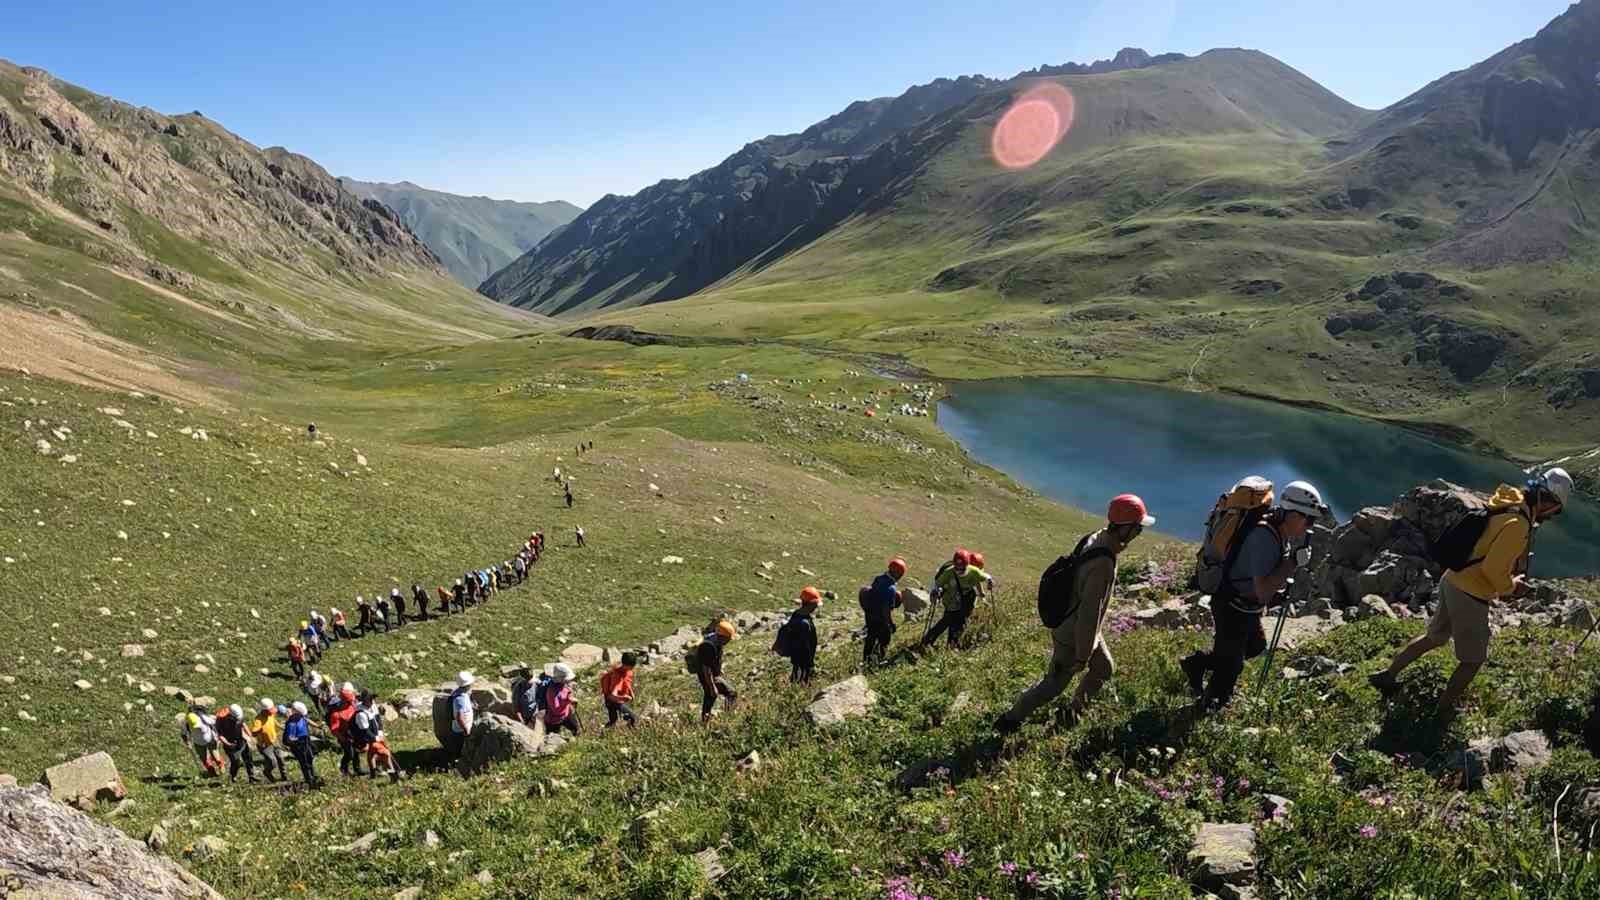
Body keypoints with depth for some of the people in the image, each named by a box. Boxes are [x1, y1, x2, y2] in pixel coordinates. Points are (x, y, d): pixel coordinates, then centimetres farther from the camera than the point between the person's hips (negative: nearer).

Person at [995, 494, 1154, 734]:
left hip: (1076, 625, 9)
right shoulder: (1103, 565, -36)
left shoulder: (1095, 539, -7)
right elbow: (1090, 614, -30)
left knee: (1104, 668, 25)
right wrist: (1082, 656, -20)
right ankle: (1009, 721, 22)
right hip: (1074, 637, -9)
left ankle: (1075, 710, 42)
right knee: (1053, 686, 7)